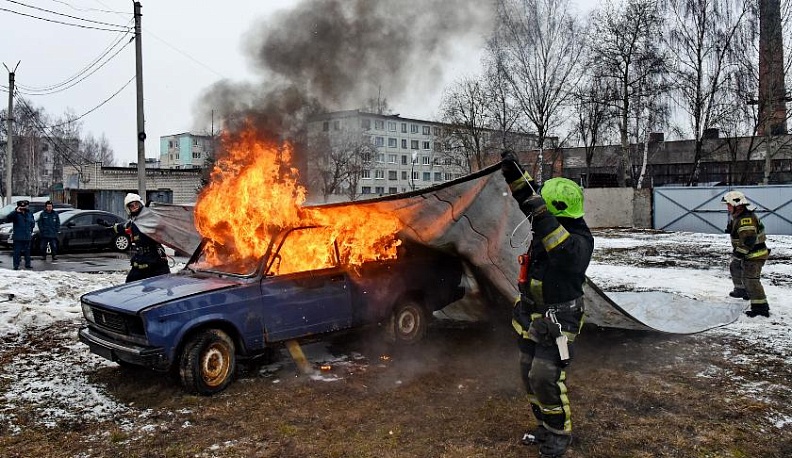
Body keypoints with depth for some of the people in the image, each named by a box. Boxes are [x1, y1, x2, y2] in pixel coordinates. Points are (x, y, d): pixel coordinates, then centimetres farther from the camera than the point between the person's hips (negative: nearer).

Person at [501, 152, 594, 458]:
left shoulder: (580, 241, -21)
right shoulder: (549, 224, 2)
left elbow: (565, 253, -42)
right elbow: (528, 198, 9)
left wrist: (542, 217, -46)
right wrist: (513, 172, -3)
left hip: (557, 322, -8)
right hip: (531, 318, 8)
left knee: (545, 379, -9)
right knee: (530, 376, 14)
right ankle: (545, 428, 30)